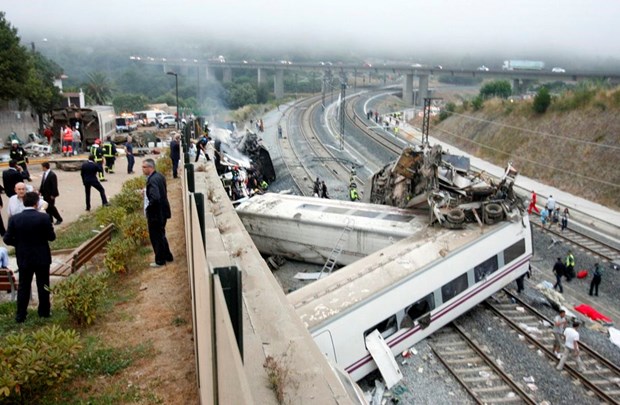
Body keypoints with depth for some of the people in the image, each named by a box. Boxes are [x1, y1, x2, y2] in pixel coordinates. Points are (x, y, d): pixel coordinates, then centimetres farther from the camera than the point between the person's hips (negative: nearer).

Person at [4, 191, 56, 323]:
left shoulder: (14, 219, -8)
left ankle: (20, 315, 17)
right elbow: (52, 237, -9)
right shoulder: (44, 217, -15)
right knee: (43, 286, 12)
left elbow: (7, 239, -6)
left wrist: (20, 244, 12)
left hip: (23, 258, 2)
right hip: (42, 258, -2)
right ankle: (44, 312, 22)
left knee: (23, 286, 13)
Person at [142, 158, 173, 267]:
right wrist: (146, 192, 10)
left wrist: (148, 209, -19)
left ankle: (160, 261, 17)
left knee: (156, 237, 5)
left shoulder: (152, 180, -24)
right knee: (161, 235, 22)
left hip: (155, 214, -10)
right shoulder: (159, 176, 6)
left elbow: (154, 198, -34)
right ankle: (167, 256, 34)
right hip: (162, 211, 10)